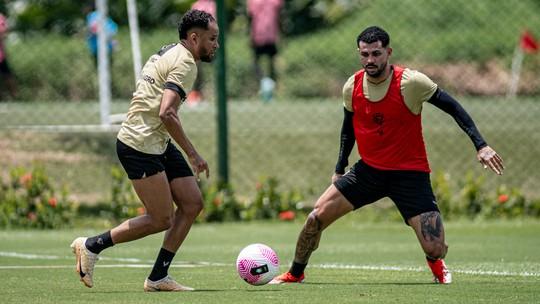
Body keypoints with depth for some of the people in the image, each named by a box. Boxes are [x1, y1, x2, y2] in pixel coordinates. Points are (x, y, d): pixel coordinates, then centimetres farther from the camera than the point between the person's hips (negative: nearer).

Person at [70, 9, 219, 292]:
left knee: (192, 203, 5)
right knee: (162, 219, -7)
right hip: (140, 145, -10)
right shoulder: (185, 63, -15)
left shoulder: (169, 53, 16)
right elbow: (166, 114, -25)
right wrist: (193, 155, -20)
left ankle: (158, 277, 8)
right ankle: (91, 246, 5)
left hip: (158, 144, 10)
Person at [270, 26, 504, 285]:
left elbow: (452, 107, -9)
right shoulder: (352, 87, -4)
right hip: (369, 169, 4)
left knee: (435, 249, -14)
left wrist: (480, 145, -14)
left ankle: (435, 264, 26)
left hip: (409, 173, -4)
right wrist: (340, 168, 14)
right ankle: (295, 273, 17)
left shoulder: (410, 82, -18)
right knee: (317, 216, -7)